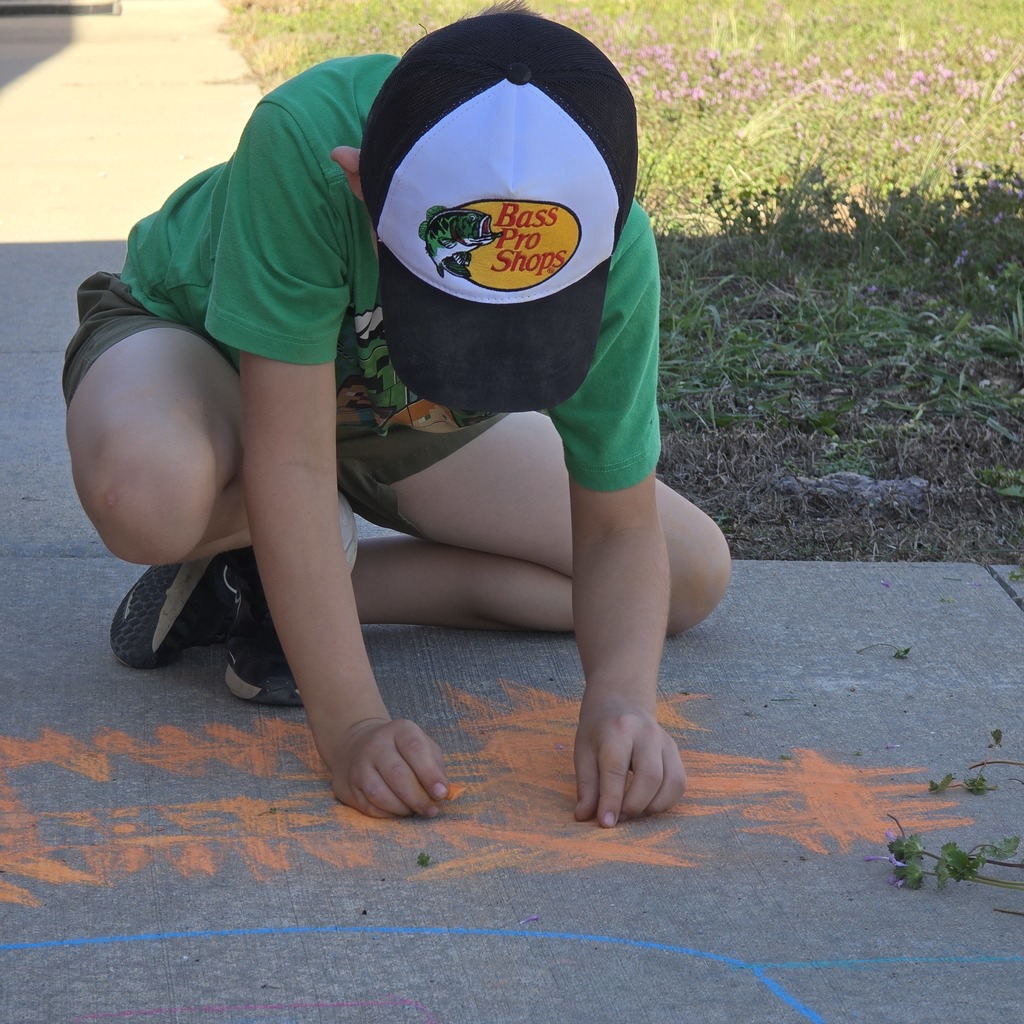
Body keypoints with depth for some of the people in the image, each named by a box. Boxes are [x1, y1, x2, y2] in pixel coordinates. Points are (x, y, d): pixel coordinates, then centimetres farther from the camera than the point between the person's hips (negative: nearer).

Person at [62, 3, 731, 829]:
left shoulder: (611, 251, -32)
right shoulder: (303, 140, -43)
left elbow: (617, 532, -23)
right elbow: (292, 463, -40)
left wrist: (621, 697, -43)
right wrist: (350, 723, -44)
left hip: (405, 420, 4)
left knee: (695, 575, -5)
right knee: (145, 491, -41)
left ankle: (266, 585, -3)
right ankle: (326, 544, -2)